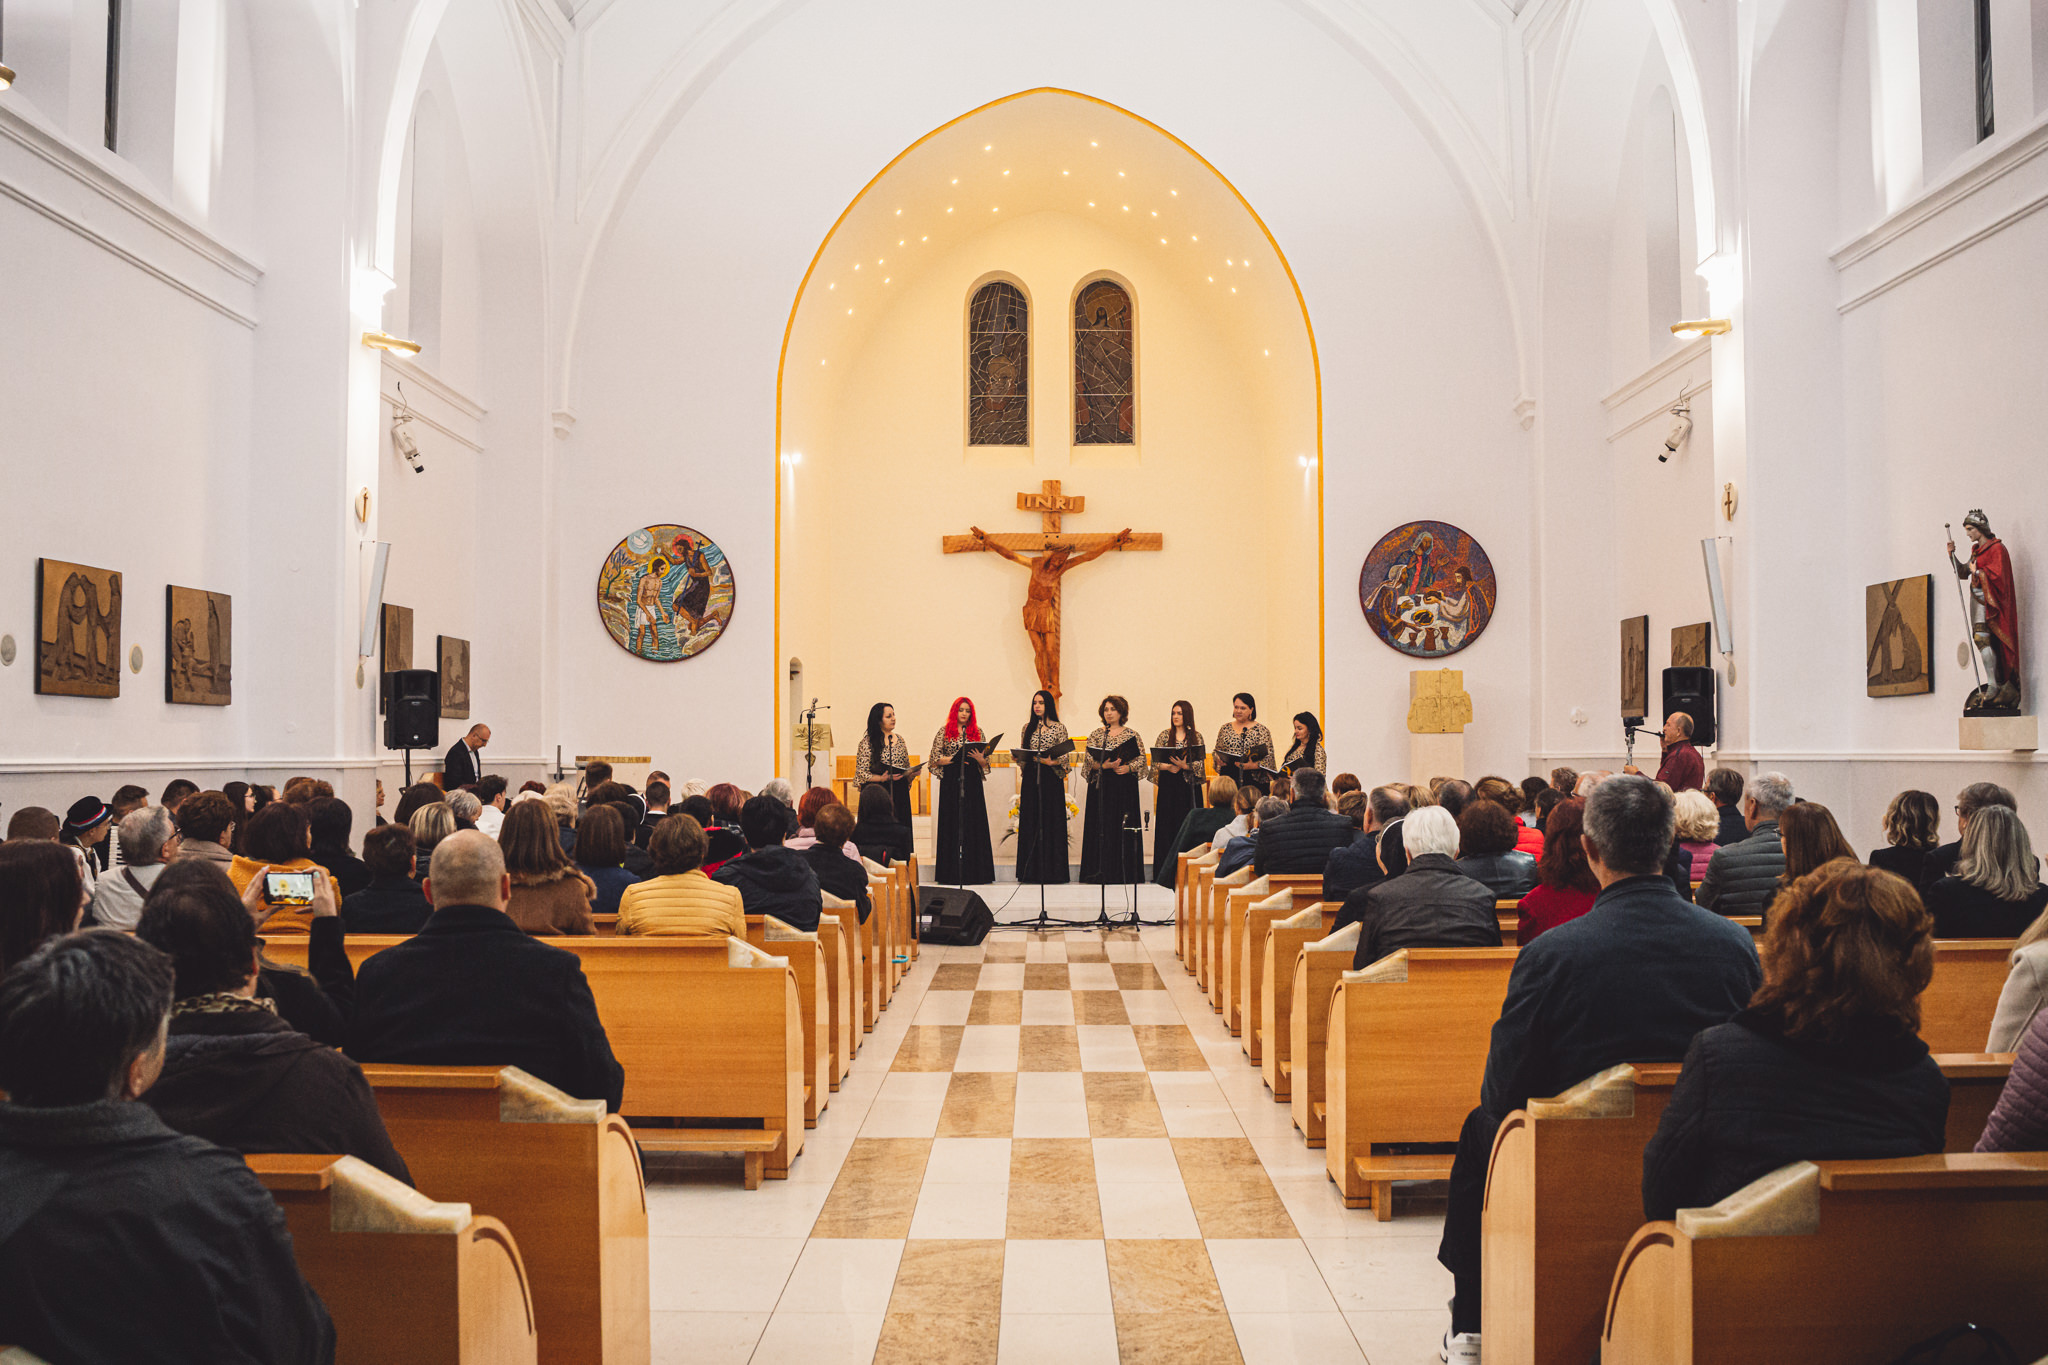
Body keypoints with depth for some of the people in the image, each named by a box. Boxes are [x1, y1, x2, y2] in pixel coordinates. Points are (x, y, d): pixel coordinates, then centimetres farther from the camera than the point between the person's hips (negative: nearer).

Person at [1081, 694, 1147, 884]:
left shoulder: (1132, 735, 6)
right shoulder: (1095, 734, 7)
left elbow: (1142, 759, 4)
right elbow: (1088, 760, -1)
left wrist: (1127, 768, -14)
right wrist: (1105, 765, -18)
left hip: (1124, 788, 0)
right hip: (1101, 786, 0)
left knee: (1124, 825, -3)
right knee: (1101, 825, -3)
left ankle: (1122, 872, 2)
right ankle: (1101, 873, 0)